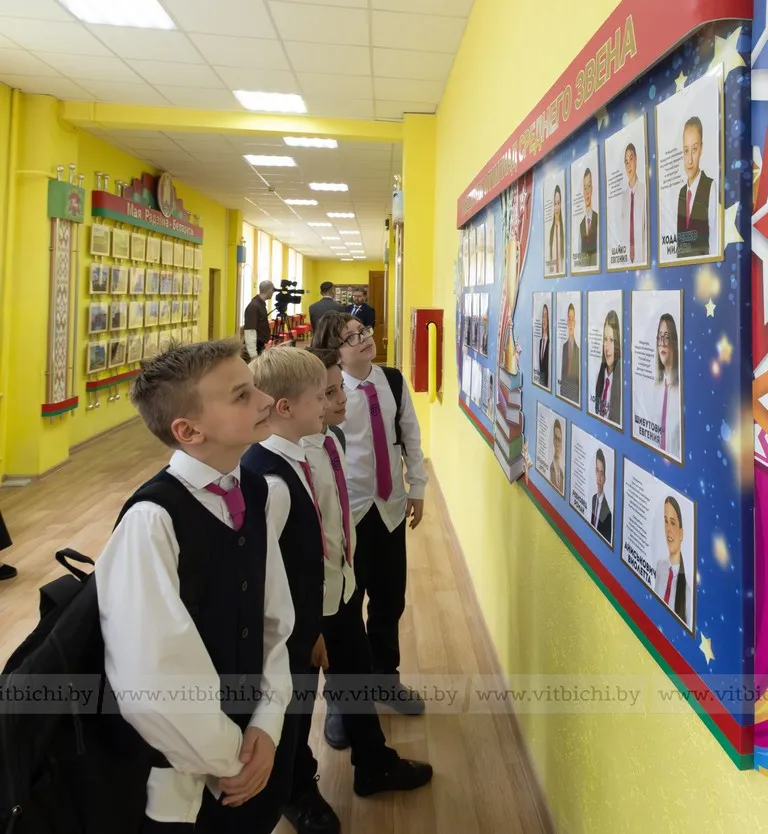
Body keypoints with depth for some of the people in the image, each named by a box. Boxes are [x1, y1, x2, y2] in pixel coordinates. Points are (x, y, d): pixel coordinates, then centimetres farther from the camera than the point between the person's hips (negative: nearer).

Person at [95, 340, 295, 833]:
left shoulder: (253, 493, -2)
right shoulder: (153, 520, -25)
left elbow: (275, 617, 4)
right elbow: (149, 684, -27)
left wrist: (267, 723, -7)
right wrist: (227, 757, -13)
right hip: (181, 782, -6)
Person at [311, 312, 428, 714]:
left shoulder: (393, 381, 0)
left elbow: (411, 436, 8)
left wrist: (416, 488, 8)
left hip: (390, 506, 5)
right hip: (346, 510, -4)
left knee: (390, 599, 16)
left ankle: (385, 676, 40)